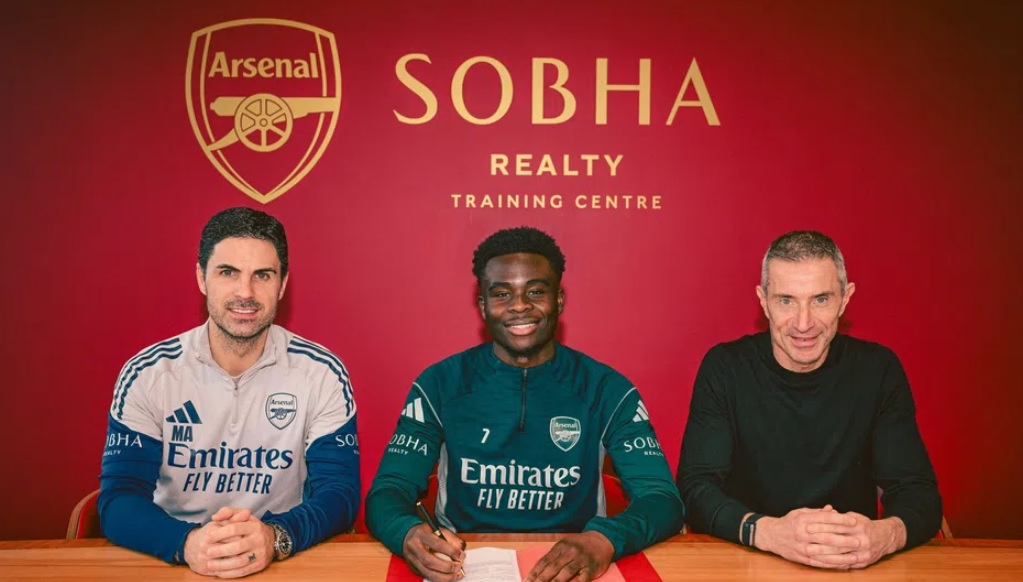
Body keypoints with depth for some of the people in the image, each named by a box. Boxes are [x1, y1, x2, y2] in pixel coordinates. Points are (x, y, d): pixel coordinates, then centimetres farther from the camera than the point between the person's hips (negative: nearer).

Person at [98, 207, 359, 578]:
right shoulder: (145, 375, -3)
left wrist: (275, 538, -28)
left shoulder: (322, 374, -5)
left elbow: (339, 492, -8)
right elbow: (118, 499, -6)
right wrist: (186, 542, -27)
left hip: (284, 565, 0)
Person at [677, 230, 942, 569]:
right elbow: (695, 488, -12)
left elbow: (919, 491, -4)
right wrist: (767, 532, -30)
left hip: (853, 567, 3)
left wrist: (885, 535, -26)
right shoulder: (724, 368, -7)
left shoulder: (878, 370, -2)